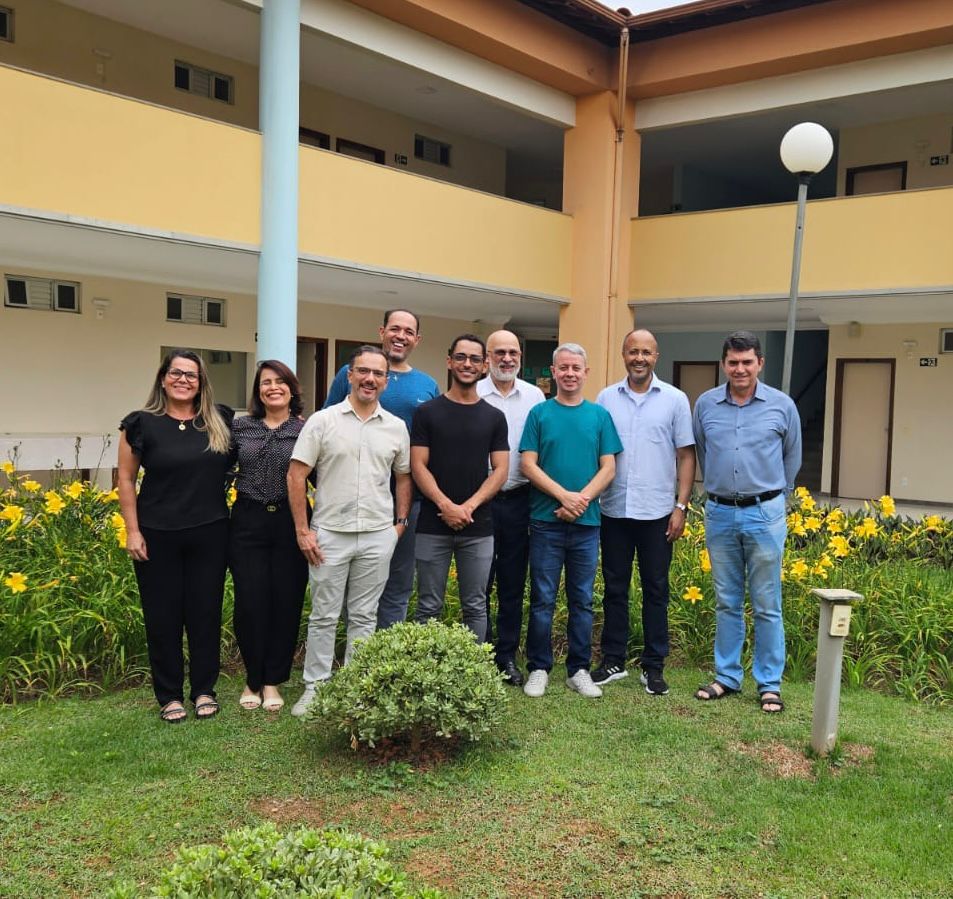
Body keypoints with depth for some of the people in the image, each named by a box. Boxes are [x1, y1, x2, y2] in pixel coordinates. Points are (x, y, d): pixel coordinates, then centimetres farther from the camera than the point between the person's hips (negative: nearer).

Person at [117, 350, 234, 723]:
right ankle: (169, 695, 21)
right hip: (158, 535, -2)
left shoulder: (220, 420, 3)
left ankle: (204, 690, 24)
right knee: (163, 615, 7)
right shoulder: (142, 423, -4)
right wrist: (133, 531, -6)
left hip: (209, 534, 2)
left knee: (205, 610, 9)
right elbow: (126, 479, 0)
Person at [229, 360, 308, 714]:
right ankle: (253, 680, 21)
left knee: (286, 602, 4)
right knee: (250, 603, 3)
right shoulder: (240, 426, 5)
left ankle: (273, 681, 20)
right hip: (248, 523, 1)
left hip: (290, 525, -1)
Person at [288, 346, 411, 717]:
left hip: (378, 537, 2)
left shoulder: (396, 427, 5)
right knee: (323, 616, 7)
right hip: (329, 534, -2)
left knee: (364, 616, 11)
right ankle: (315, 687, 19)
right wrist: (302, 530, -8)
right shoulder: (322, 421, -3)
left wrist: (400, 521, 7)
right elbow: (296, 476, -4)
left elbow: (403, 477, 16)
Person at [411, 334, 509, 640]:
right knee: (428, 606, 5)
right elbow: (418, 466, -3)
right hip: (433, 526, -1)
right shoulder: (427, 412, 3)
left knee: (475, 606, 8)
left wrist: (470, 506, -12)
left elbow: (500, 470, 2)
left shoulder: (494, 417, 7)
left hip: (478, 528, 1)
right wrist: (446, 505, -16)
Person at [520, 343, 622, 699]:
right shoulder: (539, 413, 2)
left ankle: (579, 669, 20)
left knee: (582, 600, 9)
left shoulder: (600, 415, 7)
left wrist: (583, 498, -13)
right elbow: (528, 464, -4)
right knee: (543, 599, 4)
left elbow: (608, 467, 2)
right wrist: (564, 496, -15)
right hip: (546, 520, -2)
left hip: (586, 522, 2)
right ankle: (539, 668, 16)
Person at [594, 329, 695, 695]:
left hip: (657, 512, -1)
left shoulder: (675, 400, 1)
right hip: (614, 510, 1)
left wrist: (681, 506, -4)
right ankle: (613, 661, 21)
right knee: (615, 589, 10)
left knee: (656, 590, 7)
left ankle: (653, 666, 18)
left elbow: (685, 456, 2)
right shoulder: (606, 398, 5)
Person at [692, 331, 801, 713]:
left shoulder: (782, 405, -1)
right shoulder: (705, 404, 2)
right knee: (726, 603, 11)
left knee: (766, 605, 3)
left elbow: (792, 456, 12)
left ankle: (769, 683, 13)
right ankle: (726, 676, 22)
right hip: (719, 513, 2)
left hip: (764, 513, -2)